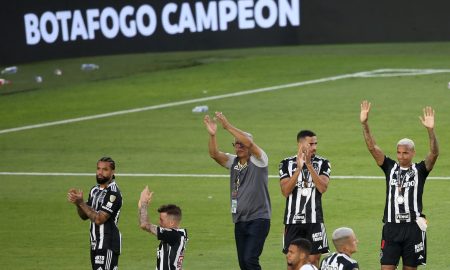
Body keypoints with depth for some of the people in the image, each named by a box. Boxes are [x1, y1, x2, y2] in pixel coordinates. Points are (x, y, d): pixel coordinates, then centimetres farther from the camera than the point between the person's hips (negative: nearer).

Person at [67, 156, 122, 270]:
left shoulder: (113, 193, -15)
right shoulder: (95, 190, 13)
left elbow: (99, 219, -21)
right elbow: (84, 216, 15)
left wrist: (81, 203, -21)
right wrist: (77, 202, -5)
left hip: (108, 245, -9)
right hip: (95, 244, 9)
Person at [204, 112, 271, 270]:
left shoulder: (258, 160, -6)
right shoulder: (233, 162, 10)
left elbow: (250, 143, -24)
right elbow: (214, 154, -6)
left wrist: (228, 127, -28)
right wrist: (212, 135, -24)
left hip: (258, 219, -7)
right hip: (240, 221, 7)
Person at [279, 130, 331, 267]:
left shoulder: (322, 163, 3)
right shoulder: (287, 163, 3)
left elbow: (323, 188, -12)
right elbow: (285, 191, -8)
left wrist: (309, 165, -18)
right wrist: (298, 169, -17)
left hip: (314, 220, 0)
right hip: (293, 220, 0)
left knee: (313, 259, -1)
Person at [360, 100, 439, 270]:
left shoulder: (419, 170, 0)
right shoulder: (390, 168, 6)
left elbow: (434, 154, -16)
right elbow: (372, 148, -2)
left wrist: (430, 130, -32)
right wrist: (365, 124, -15)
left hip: (413, 227, -1)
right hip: (391, 226, 1)